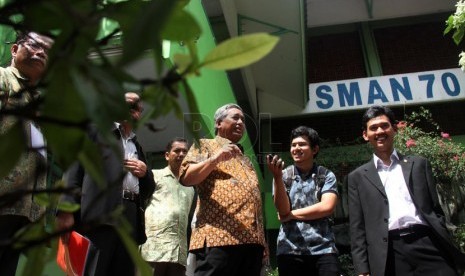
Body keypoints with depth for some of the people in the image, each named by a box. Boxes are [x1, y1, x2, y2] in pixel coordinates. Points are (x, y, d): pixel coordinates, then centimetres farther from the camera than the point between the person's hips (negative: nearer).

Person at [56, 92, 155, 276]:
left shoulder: (137, 146, 29)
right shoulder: (98, 128, 14)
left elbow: (149, 188, 29)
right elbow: (75, 166, 0)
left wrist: (145, 173, 6)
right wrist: (67, 208, -14)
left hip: (131, 217, 5)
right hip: (102, 213, -5)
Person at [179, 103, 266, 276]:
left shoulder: (244, 159, 31)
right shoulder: (205, 145, 13)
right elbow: (185, 178, -2)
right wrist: (215, 159, -15)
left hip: (251, 239, 7)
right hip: (220, 236, -6)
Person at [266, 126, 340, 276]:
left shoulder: (327, 176, 4)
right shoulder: (284, 175, 6)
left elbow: (327, 207, -10)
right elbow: (282, 210, -5)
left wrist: (291, 215, -5)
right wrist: (277, 176, -17)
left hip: (323, 249, -1)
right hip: (290, 250, 1)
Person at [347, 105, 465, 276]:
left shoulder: (418, 164, 15)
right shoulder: (358, 177, 11)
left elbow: (436, 210, 12)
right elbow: (357, 227, 6)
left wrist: (446, 246, 5)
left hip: (427, 244, 1)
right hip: (390, 254, 0)